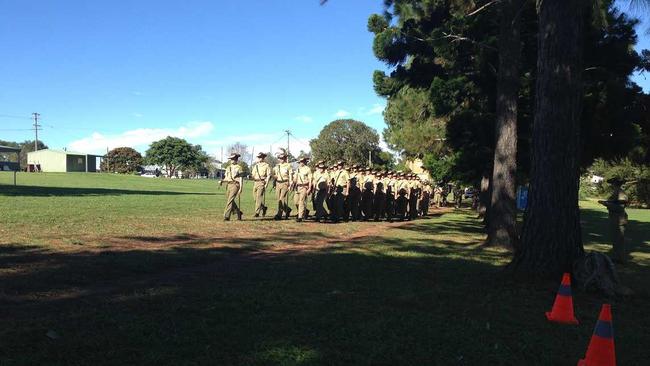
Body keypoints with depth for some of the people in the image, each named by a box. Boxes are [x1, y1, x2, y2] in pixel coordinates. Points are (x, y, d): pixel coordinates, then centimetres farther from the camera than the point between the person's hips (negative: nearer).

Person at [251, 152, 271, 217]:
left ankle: (257, 212, -13)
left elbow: (268, 175, -5)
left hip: (262, 182, -6)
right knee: (256, 198, 8)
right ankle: (263, 207, 29)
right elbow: (253, 174, 22)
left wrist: (266, 184, -12)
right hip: (255, 182, 6)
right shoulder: (255, 165, 17)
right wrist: (251, 175, -1)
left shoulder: (266, 165, 0)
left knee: (259, 197, -13)